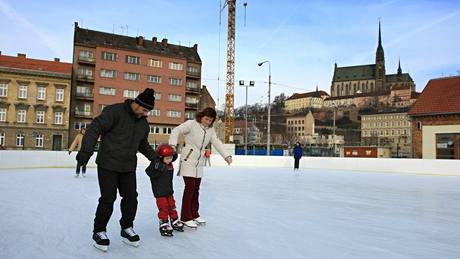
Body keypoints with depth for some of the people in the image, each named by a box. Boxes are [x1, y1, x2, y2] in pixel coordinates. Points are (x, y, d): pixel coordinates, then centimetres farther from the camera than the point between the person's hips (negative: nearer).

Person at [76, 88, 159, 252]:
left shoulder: (143, 123, 9)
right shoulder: (115, 111, -14)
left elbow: (143, 145, 22)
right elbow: (94, 128, -19)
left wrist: (155, 158, 16)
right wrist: (86, 150, -26)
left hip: (128, 167, 7)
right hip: (108, 165, -6)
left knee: (131, 197, 7)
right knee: (108, 199, -2)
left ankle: (126, 229, 26)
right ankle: (99, 231, 20)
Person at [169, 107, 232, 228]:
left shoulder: (210, 130, 10)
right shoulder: (191, 124, -8)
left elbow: (217, 143, 2)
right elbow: (176, 131, -13)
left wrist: (226, 155, -11)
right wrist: (172, 145, -27)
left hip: (199, 162, 6)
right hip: (188, 159, -6)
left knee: (196, 188, 12)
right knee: (190, 187, -8)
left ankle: (194, 215, 25)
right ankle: (185, 218, 0)